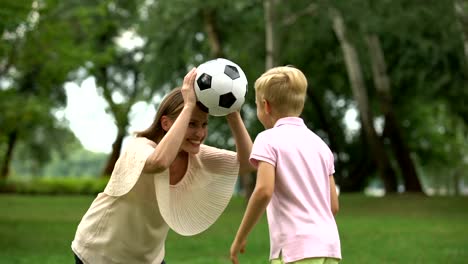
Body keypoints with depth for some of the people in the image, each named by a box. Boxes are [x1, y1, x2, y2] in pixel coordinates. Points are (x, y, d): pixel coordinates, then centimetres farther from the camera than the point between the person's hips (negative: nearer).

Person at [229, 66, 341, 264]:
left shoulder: (269, 139, -2)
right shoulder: (320, 143, 18)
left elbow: (264, 191, -17)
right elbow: (333, 205, 15)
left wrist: (239, 238, -8)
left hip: (297, 248, -7)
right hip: (329, 245, 7)